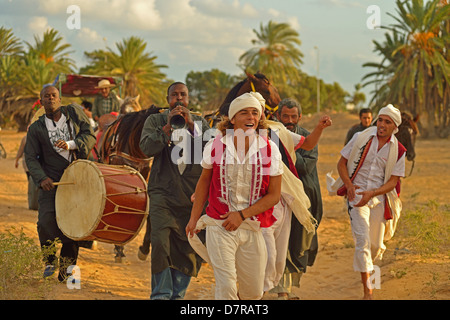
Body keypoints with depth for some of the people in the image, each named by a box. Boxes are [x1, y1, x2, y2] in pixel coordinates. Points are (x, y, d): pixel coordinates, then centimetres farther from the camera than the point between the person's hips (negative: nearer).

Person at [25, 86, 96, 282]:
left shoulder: (74, 113, 7)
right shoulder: (36, 128, 5)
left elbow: (90, 136, 1)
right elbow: (31, 158, 1)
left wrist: (70, 144, -18)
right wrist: (42, 178, -17)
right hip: (52, 182, -1)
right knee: (46, 221, -16)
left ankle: (67, 268, 13)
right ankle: (49, 260, 9)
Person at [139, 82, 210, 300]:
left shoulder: (200, 123, 14)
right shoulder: (155, 120, 10)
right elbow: (147, 148, -6)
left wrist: (191, 125, -10)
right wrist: (168, 126, -13)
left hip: (193, 195, 2)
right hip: (163, 192, -2)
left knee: (189, 247, 2)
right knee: (161, 242, -15)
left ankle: (178, 293, 15)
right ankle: (161, 294, -6)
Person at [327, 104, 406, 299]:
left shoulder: (398, 151, -2)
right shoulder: (361, 138, -5)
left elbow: (393, 181, -3)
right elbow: (341, 163, 2)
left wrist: (372, 193, -20)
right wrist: (349, 185, -14)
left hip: (379, 197, 2)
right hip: (357, 194, -2)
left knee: (376, 245, 10)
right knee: (362, 239, -15)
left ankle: (367, 267, 46)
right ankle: (367, 291, -14)